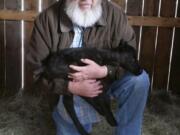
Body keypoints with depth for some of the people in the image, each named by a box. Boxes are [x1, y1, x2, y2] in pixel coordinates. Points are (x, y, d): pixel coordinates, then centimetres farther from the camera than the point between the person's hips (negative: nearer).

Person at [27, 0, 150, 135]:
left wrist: (103, 71, -35)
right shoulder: (47, 19, -17)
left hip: (105, 81, 0)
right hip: (68, 93, 1)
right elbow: (38, 67, -15)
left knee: (139, 80, -25)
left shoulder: (115, 14, -17)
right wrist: (72, 87, -28)